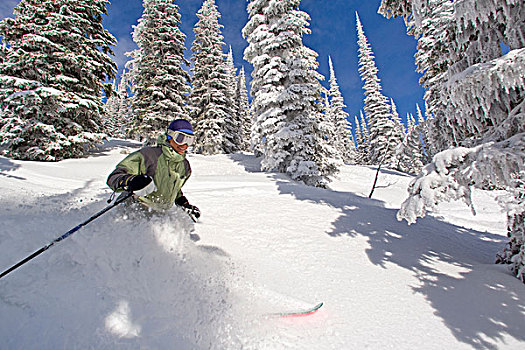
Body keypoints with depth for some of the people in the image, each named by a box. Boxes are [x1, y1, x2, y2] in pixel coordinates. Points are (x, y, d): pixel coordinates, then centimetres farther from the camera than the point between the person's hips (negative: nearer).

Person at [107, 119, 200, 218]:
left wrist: (184, 203, 12)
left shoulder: (185, 167, 5)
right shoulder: (148, 155, -15)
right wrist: (130, 181, -35)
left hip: (158, 216, 5)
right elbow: (114, 177, -15)